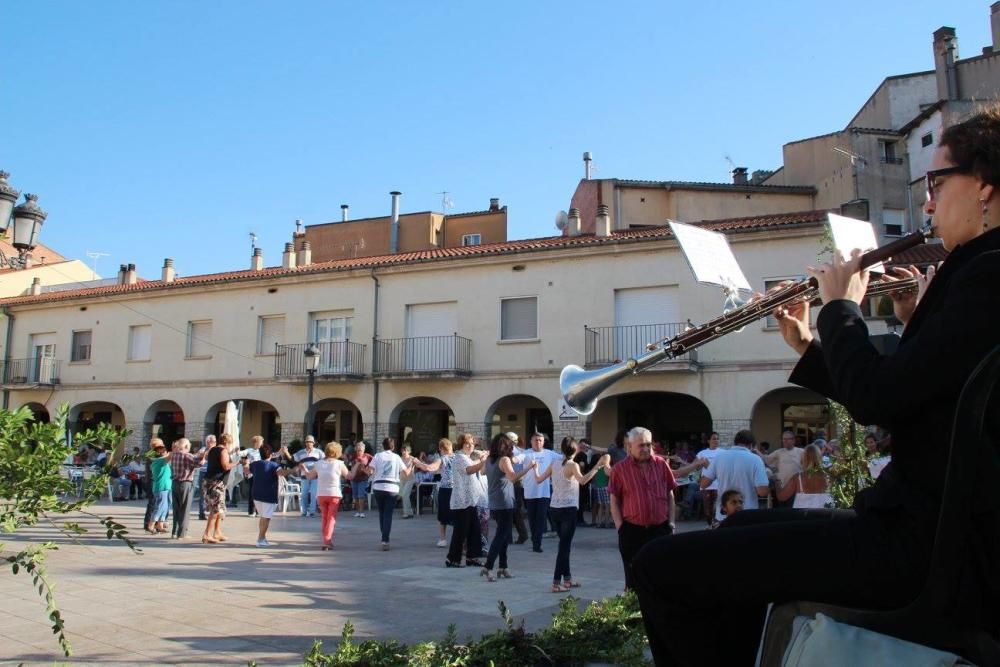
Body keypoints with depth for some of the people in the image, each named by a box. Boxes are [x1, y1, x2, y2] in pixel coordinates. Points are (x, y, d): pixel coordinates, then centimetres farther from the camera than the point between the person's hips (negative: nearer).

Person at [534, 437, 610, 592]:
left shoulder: (554, 465, 6)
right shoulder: (573, 465, -11)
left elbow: (538, 480, 10)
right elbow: (582, 480, -30)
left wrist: (535, 468, 29)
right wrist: (598, 466, -31)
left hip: (554, 509, 6)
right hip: (568, 509, -6)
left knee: (564, 544, 18)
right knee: (564, 546, -2)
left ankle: (567, 578, 25)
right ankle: (556, 583, -4)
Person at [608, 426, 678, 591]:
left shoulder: (661, 464, 2)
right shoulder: (620, 469, -4)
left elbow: (670, 495, 10)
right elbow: (615, 501, 0)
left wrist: (671, 522, 5)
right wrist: (620, 528, -7)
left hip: (660, 529, 2)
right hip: (632, 531, -2)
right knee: (634, 578, 7)